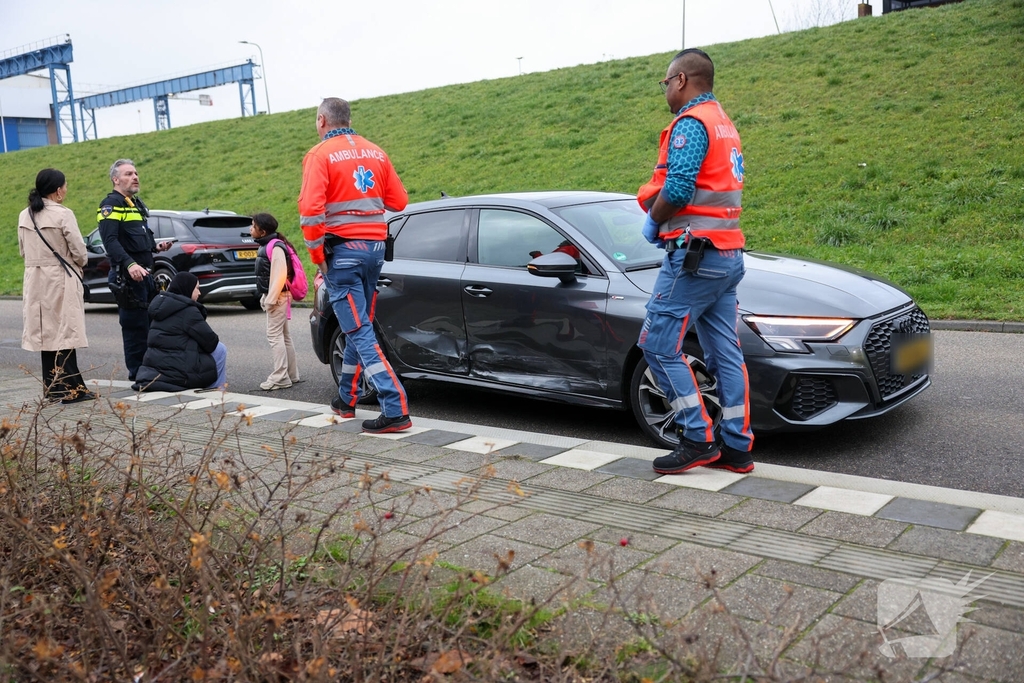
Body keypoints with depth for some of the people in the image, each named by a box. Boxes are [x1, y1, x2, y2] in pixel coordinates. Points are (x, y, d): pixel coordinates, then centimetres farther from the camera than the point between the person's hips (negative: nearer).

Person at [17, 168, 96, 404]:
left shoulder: (25, 216, 6)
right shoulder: (63, 214, -13)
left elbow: (23, 250, 12)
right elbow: (79, 250, -11)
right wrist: (79, 263, 9)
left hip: (35, 281, 6)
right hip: (60, 279, -6)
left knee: (45, 332, 10)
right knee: (64, 332, -3)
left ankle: (51, 387, 14)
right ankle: (71, 388, -2)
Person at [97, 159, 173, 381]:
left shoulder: (137, 204, 21)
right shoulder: (111, 204, -8)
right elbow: (110, 241, -21)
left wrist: (156, 246, 11)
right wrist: (130, 264, -33)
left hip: (145, 274, 9)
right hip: (127, 277, -9)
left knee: (151, 323, 12)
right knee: (135, 326, -7)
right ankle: (137, 374, 0)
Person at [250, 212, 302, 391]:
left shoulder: (276, 247, -16)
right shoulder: (267, 246, 14)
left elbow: (279, 276, -23)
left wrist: (271, 300, -23)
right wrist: (265, 297, 13)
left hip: (277, 298, -10)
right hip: (272, 297, 10)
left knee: (275, 335, -10)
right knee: (283, 336, 13)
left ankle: (280, 378, -9)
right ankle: (292, 375, 19)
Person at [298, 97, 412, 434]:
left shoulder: (320, 155, -6)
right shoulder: (375, 153, 12)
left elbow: (311, 208, -18)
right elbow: (399, 201, 13)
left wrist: (316, 254, -8)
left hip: (342, 250, -6)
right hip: (375, 246, 7)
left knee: (359, 330, -7)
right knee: (359, 325, 17)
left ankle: (395, 409, -14)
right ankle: (346, 399, 31)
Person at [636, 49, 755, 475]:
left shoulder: (691, 123, -10)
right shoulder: (724, 124, 21)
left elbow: (678, 188, -23)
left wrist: (654, 221, -5)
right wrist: (658, 213, 9)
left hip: (694, 254, -10)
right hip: (728, 255, 10)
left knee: (658, 344, -4)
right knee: (725, 353, 9)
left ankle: (698, 439, -1)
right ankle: (736, 447, 14)